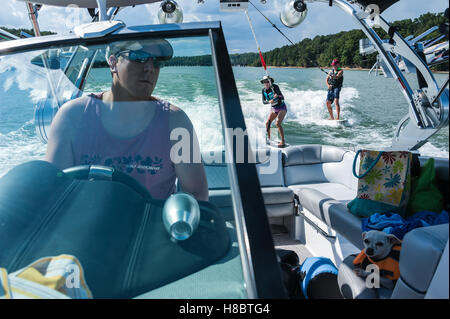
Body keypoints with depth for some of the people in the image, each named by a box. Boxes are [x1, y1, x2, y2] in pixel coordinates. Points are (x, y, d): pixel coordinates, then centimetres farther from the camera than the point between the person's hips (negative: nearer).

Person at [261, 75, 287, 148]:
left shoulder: (275, 87, -20)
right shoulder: (264, 90, -4)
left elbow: (282, 98, -26)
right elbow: (263, 101, -7)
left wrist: (278, 96, -48)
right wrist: (269, 102, -28)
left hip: (282, 108, -6)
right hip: (274, 109, 6)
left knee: (278, 123, -21)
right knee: (267, 123, 1)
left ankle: (283, 142, -17)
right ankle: (269, 139, 20)